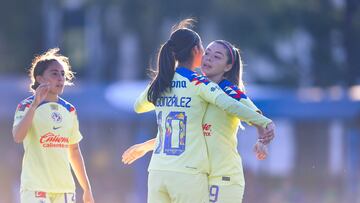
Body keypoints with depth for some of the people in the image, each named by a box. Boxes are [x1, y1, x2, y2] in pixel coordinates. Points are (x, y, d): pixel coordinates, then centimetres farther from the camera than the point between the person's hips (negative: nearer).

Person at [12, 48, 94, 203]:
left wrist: (87, 189, 20)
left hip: (65, 188, 6)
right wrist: (35, 104, -29)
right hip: (35, 189, -6)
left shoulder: (69, 110, 14)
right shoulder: (27, 106, -4)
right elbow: (18, 137, -23)